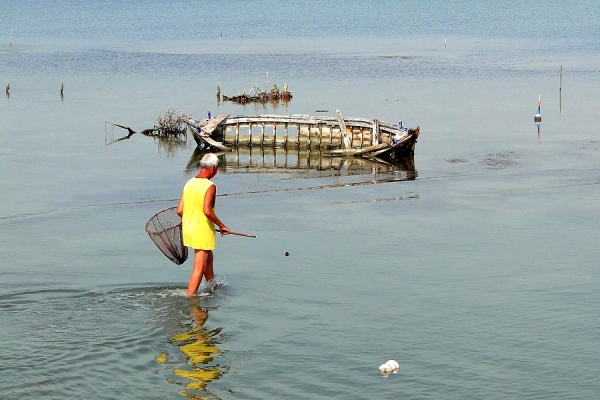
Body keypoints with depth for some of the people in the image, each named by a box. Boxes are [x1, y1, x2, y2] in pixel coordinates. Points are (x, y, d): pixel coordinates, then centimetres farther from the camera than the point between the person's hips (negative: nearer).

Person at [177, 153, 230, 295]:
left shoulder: (189, 183, 5)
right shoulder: (210, 186, -17)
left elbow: (179, 211, 4)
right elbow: (207, 211, -27)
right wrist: (221, 225, -15)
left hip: (188, 228, 8)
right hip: (203, 231, -8)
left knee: (208, 258, 28)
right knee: (199, 268, -2)